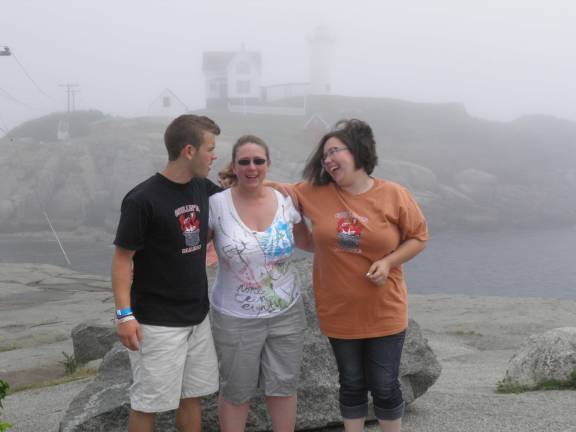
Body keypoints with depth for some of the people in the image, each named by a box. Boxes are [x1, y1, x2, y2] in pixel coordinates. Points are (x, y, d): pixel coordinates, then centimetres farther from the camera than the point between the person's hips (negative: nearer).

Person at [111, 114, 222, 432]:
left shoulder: (203, 189, 3)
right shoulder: (143, 200, -17)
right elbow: (123, 257, -15)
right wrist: (125, 313, -20)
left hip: (198, 318, 7)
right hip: (157, 323, -7)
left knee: (192, 396, 15)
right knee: (148, 403, 3)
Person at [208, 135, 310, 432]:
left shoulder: (285, 202, -3)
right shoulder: (217, 204, -13)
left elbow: (305, 241, 13)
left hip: (286, 313, 3)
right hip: (236, 318, -2)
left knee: (283, 386, 14)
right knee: (236, 392, 12)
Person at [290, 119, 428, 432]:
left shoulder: (394, 196, -10)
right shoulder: (315, 193, -5)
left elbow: (419, 237, -2)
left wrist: (389, 262, -16)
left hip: (384, 314, -2)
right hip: (338, 313, 2)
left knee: (384, 386, 9)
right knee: (351, 384, 16)